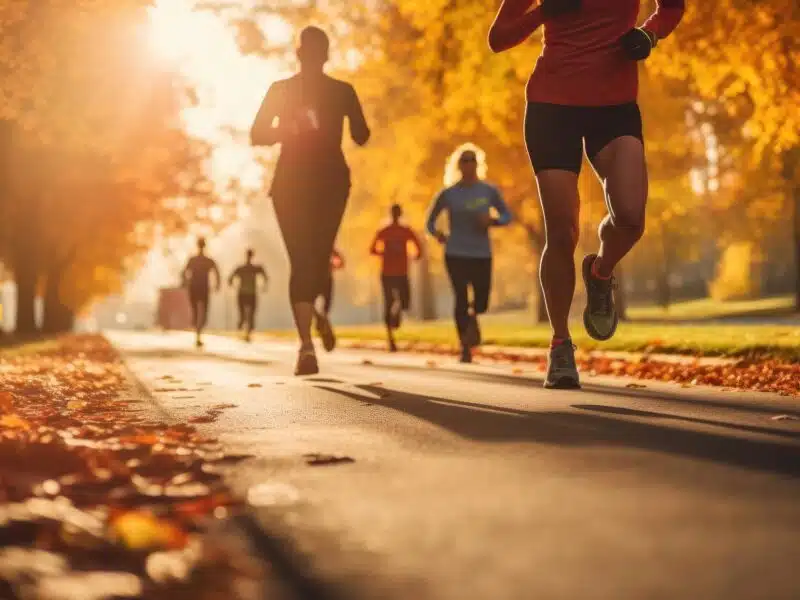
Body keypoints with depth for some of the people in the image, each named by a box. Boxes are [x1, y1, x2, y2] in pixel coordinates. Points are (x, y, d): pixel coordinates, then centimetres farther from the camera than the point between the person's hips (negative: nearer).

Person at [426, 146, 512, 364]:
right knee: (461, 300, -11)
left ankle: (473, 316, 35)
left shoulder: (489, 191, 1)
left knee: (482, 303, -2)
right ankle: (465, 348, 4)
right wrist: (436, 234, -10)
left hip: (482, 255, 1)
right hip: (455, 255, -1)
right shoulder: (448, 194, 0)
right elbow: (430, 222, 11)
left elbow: (507, 217, 10)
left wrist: (492, 220, -11)